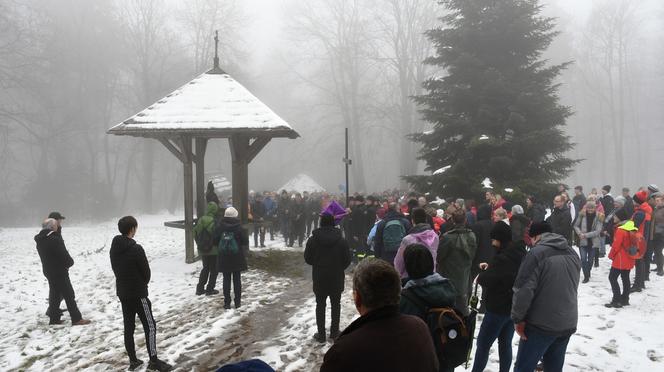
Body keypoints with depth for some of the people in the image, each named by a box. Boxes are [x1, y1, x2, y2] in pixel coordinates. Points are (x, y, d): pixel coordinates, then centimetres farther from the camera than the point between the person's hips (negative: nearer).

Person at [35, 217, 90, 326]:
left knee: (55, 293, 16)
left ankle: (54, 318, 20)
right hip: (59, 271, -8)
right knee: (69, 295, -3)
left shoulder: (40, 240, 5)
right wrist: (70, 262, -1)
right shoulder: (55, 239, -22)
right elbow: (64, 255, -20)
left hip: (48, 271, 8)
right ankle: (76, 319, -2)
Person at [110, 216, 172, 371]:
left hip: (122, 292, 8)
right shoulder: (136, 249, -21)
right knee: (150, 325, 0)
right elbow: (146, 271, -12)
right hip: (138, 293, -8)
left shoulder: (114, 248, 3)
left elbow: (115, 268, 10)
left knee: (128, 326, 12)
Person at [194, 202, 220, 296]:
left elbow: (195, 234, 6)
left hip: (202, 250, 6)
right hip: (213, 250, -6)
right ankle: (210, 289, 9)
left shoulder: (200, 220, -1)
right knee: (214, 270, 8)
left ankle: (200, 288, 20)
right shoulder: (214, 222, -18)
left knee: (205, 268, 20)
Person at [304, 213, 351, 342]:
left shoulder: (313, 240, -9)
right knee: (336, 304, 14)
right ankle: (334, 332, 19)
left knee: (320, 304, 9)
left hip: (319, 277, 0)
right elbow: (347, 260, -5)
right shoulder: (341, 240, -9)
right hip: (337, 278, 0)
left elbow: (307, 259, -2)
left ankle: (321, 334, 9)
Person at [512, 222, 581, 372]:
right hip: (568, 323, 7)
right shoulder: (573, 254, 10)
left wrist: (518, 318, -10)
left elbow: (524, 289, -19)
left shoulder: (536, 253, -14)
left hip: (541, 324, -7)